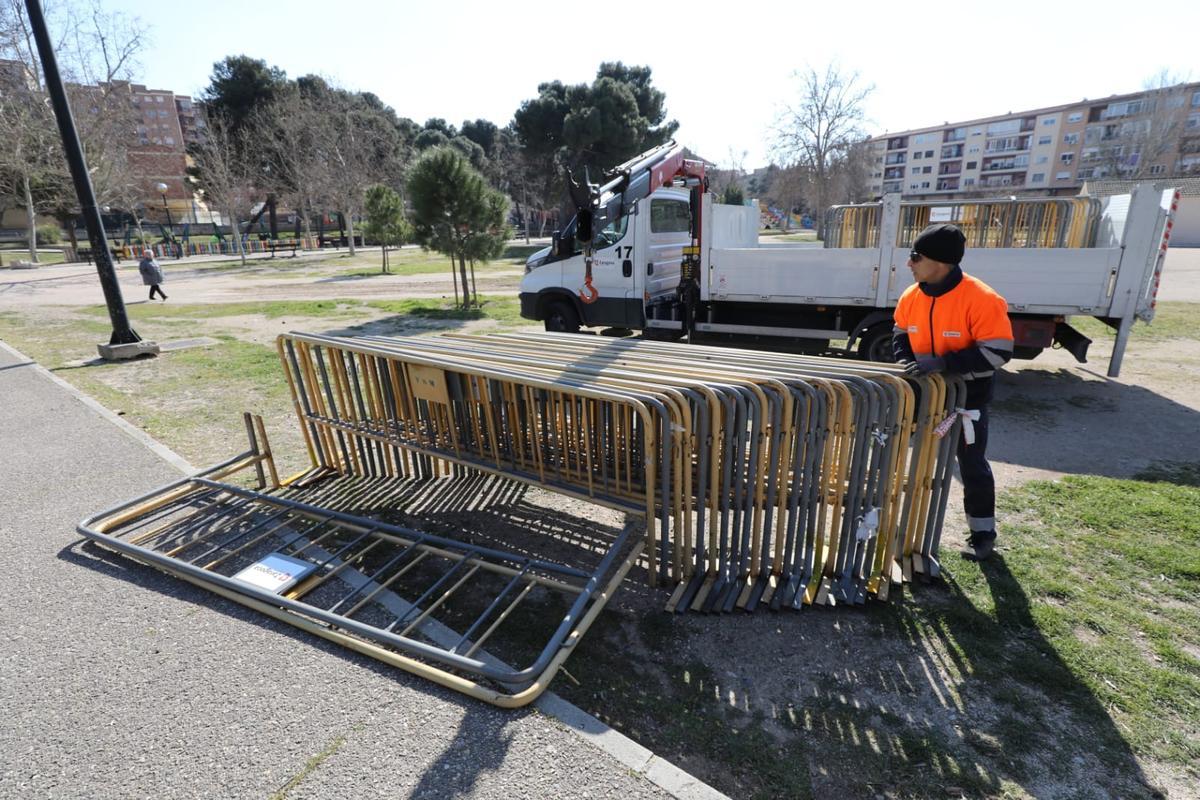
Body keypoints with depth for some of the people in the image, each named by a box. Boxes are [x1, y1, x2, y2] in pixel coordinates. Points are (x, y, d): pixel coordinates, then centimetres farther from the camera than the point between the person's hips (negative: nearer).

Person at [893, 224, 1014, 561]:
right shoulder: (911, 297, -7)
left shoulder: (982, 300, -25)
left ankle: (983, 533, 26)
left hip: (967, 397, -5)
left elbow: (997, 352, -25)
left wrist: (942, 362, -33)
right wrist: (907, 362, -10)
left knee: (972, 466, 8)